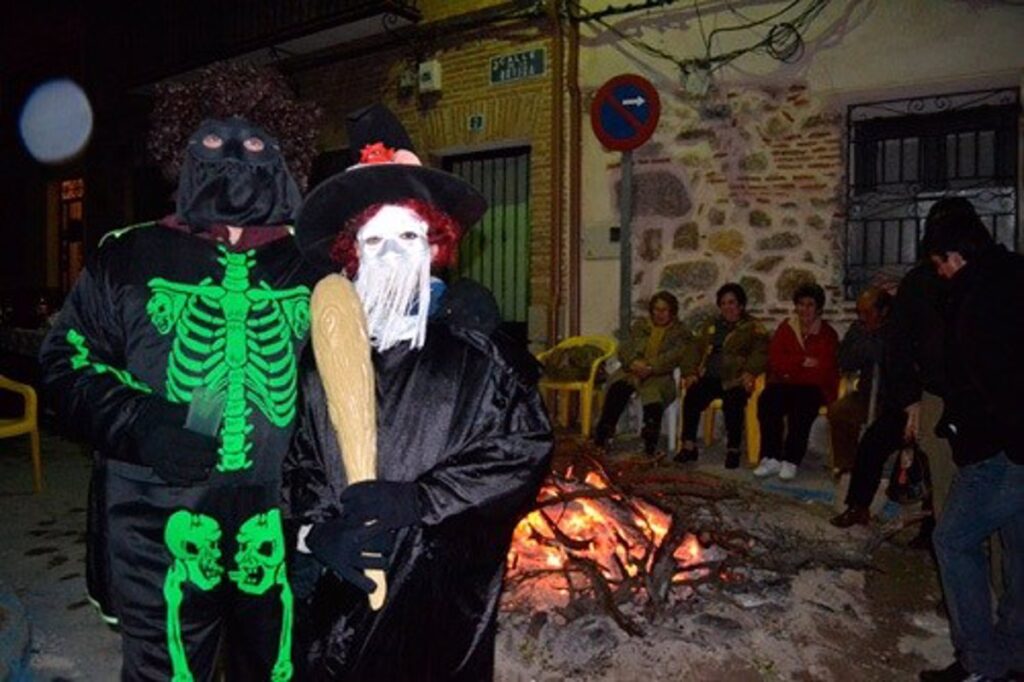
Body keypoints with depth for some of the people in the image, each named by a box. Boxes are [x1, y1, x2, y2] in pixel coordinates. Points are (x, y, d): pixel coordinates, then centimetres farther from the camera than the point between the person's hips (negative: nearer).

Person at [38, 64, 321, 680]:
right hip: (163, 537, -1)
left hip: (282, 537, 1)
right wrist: (138, 427, -11)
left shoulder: (315, 267, 6)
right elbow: (66, 357, 6)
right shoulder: (131, 256, 5)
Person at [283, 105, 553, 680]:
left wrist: (417, 500, -13)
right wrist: (315, 531, -12)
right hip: (340, 585, 2)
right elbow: (302, 463, 6)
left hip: (441, 586, -2)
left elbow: (527, 449, -9)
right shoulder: (327, 352, 4)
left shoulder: (475, 350, -4)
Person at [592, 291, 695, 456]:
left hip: (658, 376, -2)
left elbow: (673, 358, -4)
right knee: (617, 387, -32)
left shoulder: (680, 333, 12)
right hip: (632, 371, 2)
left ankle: (650, 447, -33)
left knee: (653, 393, -38)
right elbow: (624, 349, 13)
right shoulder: (640, 325, 23)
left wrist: (651, 368, -21)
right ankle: (600, 439, -33)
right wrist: (633, 362, -10)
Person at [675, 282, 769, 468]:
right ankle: (689, 446, -18)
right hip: (709, 377, 4)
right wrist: (692, 373, 4)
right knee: (691, 397, -24)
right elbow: (697, 351, 22)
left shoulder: (753, 327, 10)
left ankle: (733, 450, -19)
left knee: (732, 403, -34)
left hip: (734, 380, -4)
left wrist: (750, 372, -22)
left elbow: (761, 353, -4)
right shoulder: (711, 327, 25)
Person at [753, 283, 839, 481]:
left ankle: (791, 461, -25)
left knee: (801, 407, -35)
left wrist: (791, 368, -8)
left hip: (814, 388, -2)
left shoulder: (828, 334, 3)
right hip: (784, 384, 2)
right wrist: (803, 362, -11)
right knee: (767, 401, -29)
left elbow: (823, 371, -8)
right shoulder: (785, 328, 11)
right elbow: (775, 361, 0)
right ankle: (771, 458, -24)